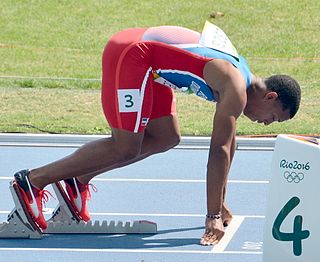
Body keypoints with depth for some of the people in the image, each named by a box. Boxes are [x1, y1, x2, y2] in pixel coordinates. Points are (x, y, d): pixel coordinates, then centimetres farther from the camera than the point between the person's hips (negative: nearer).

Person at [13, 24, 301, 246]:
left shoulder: (238, 77, 14)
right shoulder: (236, 90, -14)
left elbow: (228, 143, 24)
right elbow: (219, 152, -19)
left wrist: (221, 204, 28)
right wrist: (213, 217, -19)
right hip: (131, 53, -10)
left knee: (167, 138, 12)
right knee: (125, 149, -10)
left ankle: (78, 179, 12)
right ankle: (33, 180, -11)